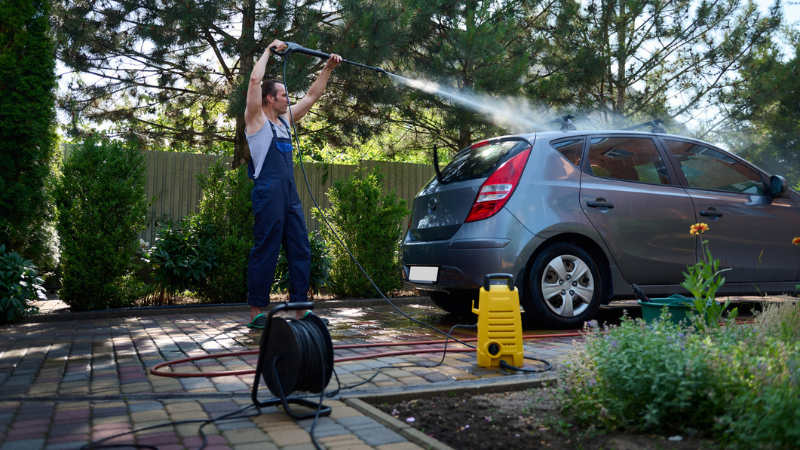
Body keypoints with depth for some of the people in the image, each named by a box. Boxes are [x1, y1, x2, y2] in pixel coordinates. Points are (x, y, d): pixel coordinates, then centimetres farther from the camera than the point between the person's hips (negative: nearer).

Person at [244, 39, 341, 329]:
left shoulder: (285, 119, 21)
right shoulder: (257, 119, 1)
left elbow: (312, 96, 26)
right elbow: (255, 80, -10)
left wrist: (328, 69, 20)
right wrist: (269, 50, 1)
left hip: (290, 193, 8)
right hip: (268, 191, -8)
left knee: (300, 250, 5)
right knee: (266, 251, -6)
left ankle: (301, 308, 10)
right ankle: (257, 312, 0)